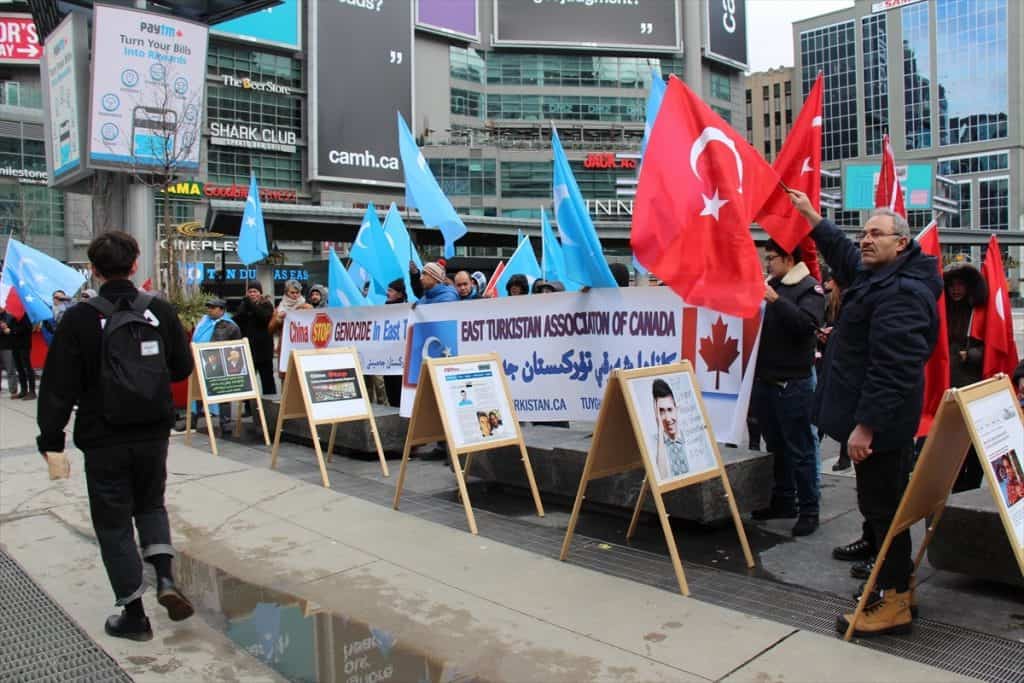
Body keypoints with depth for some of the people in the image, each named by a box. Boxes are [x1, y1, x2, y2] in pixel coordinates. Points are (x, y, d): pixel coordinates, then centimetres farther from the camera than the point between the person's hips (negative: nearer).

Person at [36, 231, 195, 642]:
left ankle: (134, 615, 17)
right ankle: (165, 577, 5)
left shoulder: (79, 318, -13)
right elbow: (183, 368, 4)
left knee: (114, 523, 10)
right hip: (153, 435, 3)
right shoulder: (161, 311, -5)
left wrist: (51, 438, 0)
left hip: (103, 439, -3)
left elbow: (59, 386, -11)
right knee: (151, 504, 25)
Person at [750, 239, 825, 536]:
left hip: (793, 383, -7)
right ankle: (783, 502, 28)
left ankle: (808, 510, 11)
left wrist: (775, 300, -26)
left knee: (800, 450, 0)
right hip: (764, 379, 7)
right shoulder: (766, 285, 14)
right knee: (777, 447, 16)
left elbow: (806, 323, -23)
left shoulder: (809, 287, -6)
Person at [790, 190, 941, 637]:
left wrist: (866, 425, -28)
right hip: (878, 415, 11)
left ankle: (895, 601, 6)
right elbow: (843, 255, 33)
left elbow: (890, 369, -27)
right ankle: (898, 578, 33)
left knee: (881, 501, -4)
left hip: (879, 419, -11)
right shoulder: (879, 276, 12)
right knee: (882, 498, 19)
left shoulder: (901, 294, -21)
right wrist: (811, 215, 35)